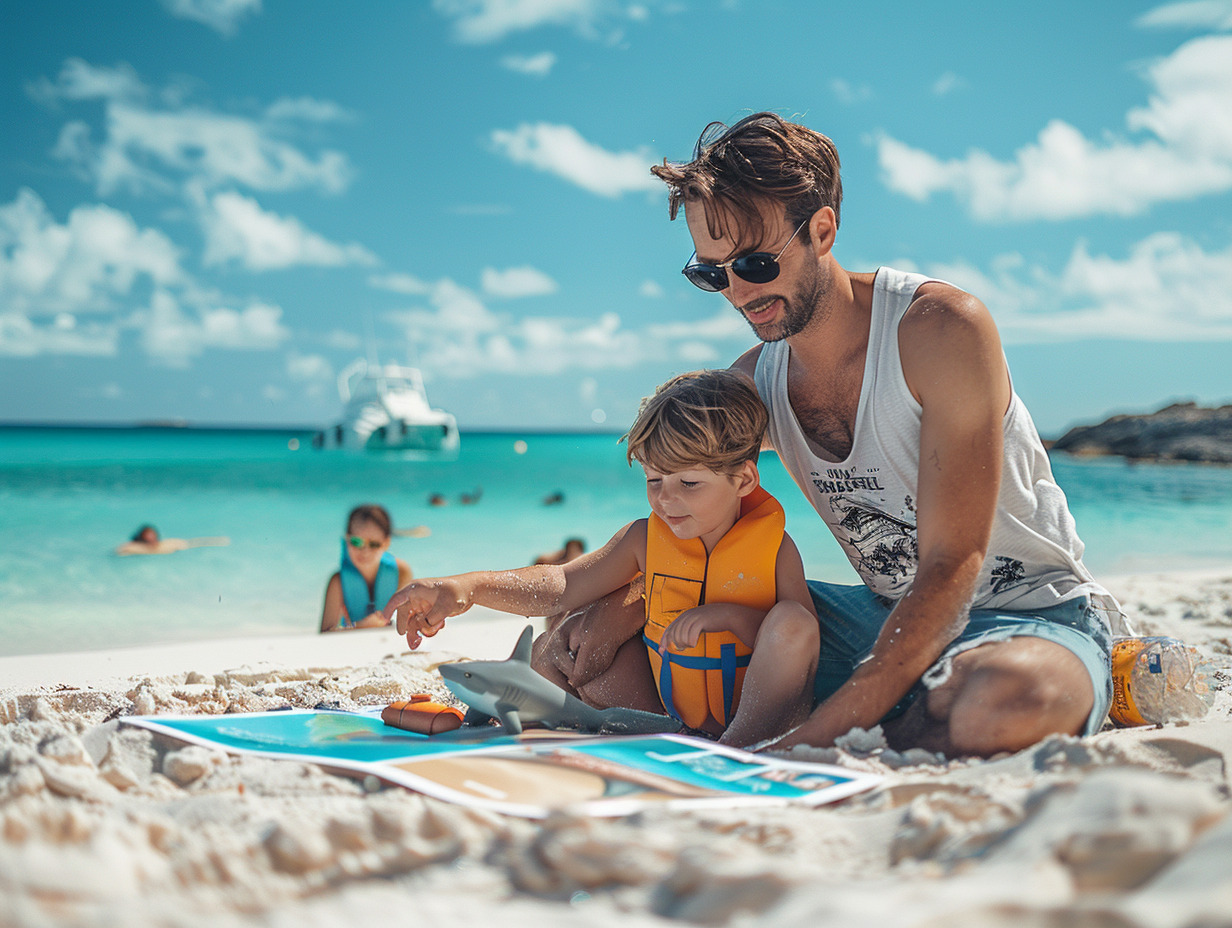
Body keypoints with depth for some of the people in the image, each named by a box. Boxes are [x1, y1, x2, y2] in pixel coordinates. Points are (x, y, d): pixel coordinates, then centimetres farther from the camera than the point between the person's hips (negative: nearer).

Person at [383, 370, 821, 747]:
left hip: (764, 724, -4)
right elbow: (561, 586, -8)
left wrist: (731, 615, -29)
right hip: (670, 719, 4)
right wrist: (467, 587, -23)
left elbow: (804, 637, -15)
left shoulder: (775, 548, -10)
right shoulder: (645, 539, -2)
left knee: (790, 620, -32)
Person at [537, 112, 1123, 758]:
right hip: (893, 618, 6)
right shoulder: (751, 385, 1)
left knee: (1009, 698, -43)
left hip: (1036, 613, -5)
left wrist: (821, 736, -32)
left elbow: (953, 566, -24)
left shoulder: (944, 328, -19)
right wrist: (611, 614, -12)